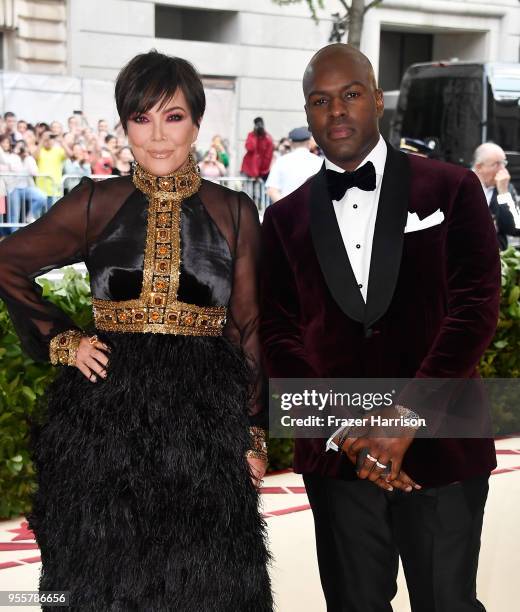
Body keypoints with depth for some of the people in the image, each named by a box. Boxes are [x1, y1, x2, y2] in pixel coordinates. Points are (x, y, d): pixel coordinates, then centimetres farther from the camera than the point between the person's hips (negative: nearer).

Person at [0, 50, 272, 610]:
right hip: (109, 408, 0)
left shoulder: (234, 213, 4)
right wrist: (60, 341, 1)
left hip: (204, 413, 0)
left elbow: (247, 329, 6)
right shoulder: (96, 204, 3)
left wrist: (253, 434, 4)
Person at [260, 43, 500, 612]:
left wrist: (405, 419, -15)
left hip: (440, 447, -2)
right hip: (336, 456, 2)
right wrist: (343, 430, -10)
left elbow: (475, 308, -7)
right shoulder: (286, 218, 8)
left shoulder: (451, 189, 1)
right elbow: (278, 333, 3)